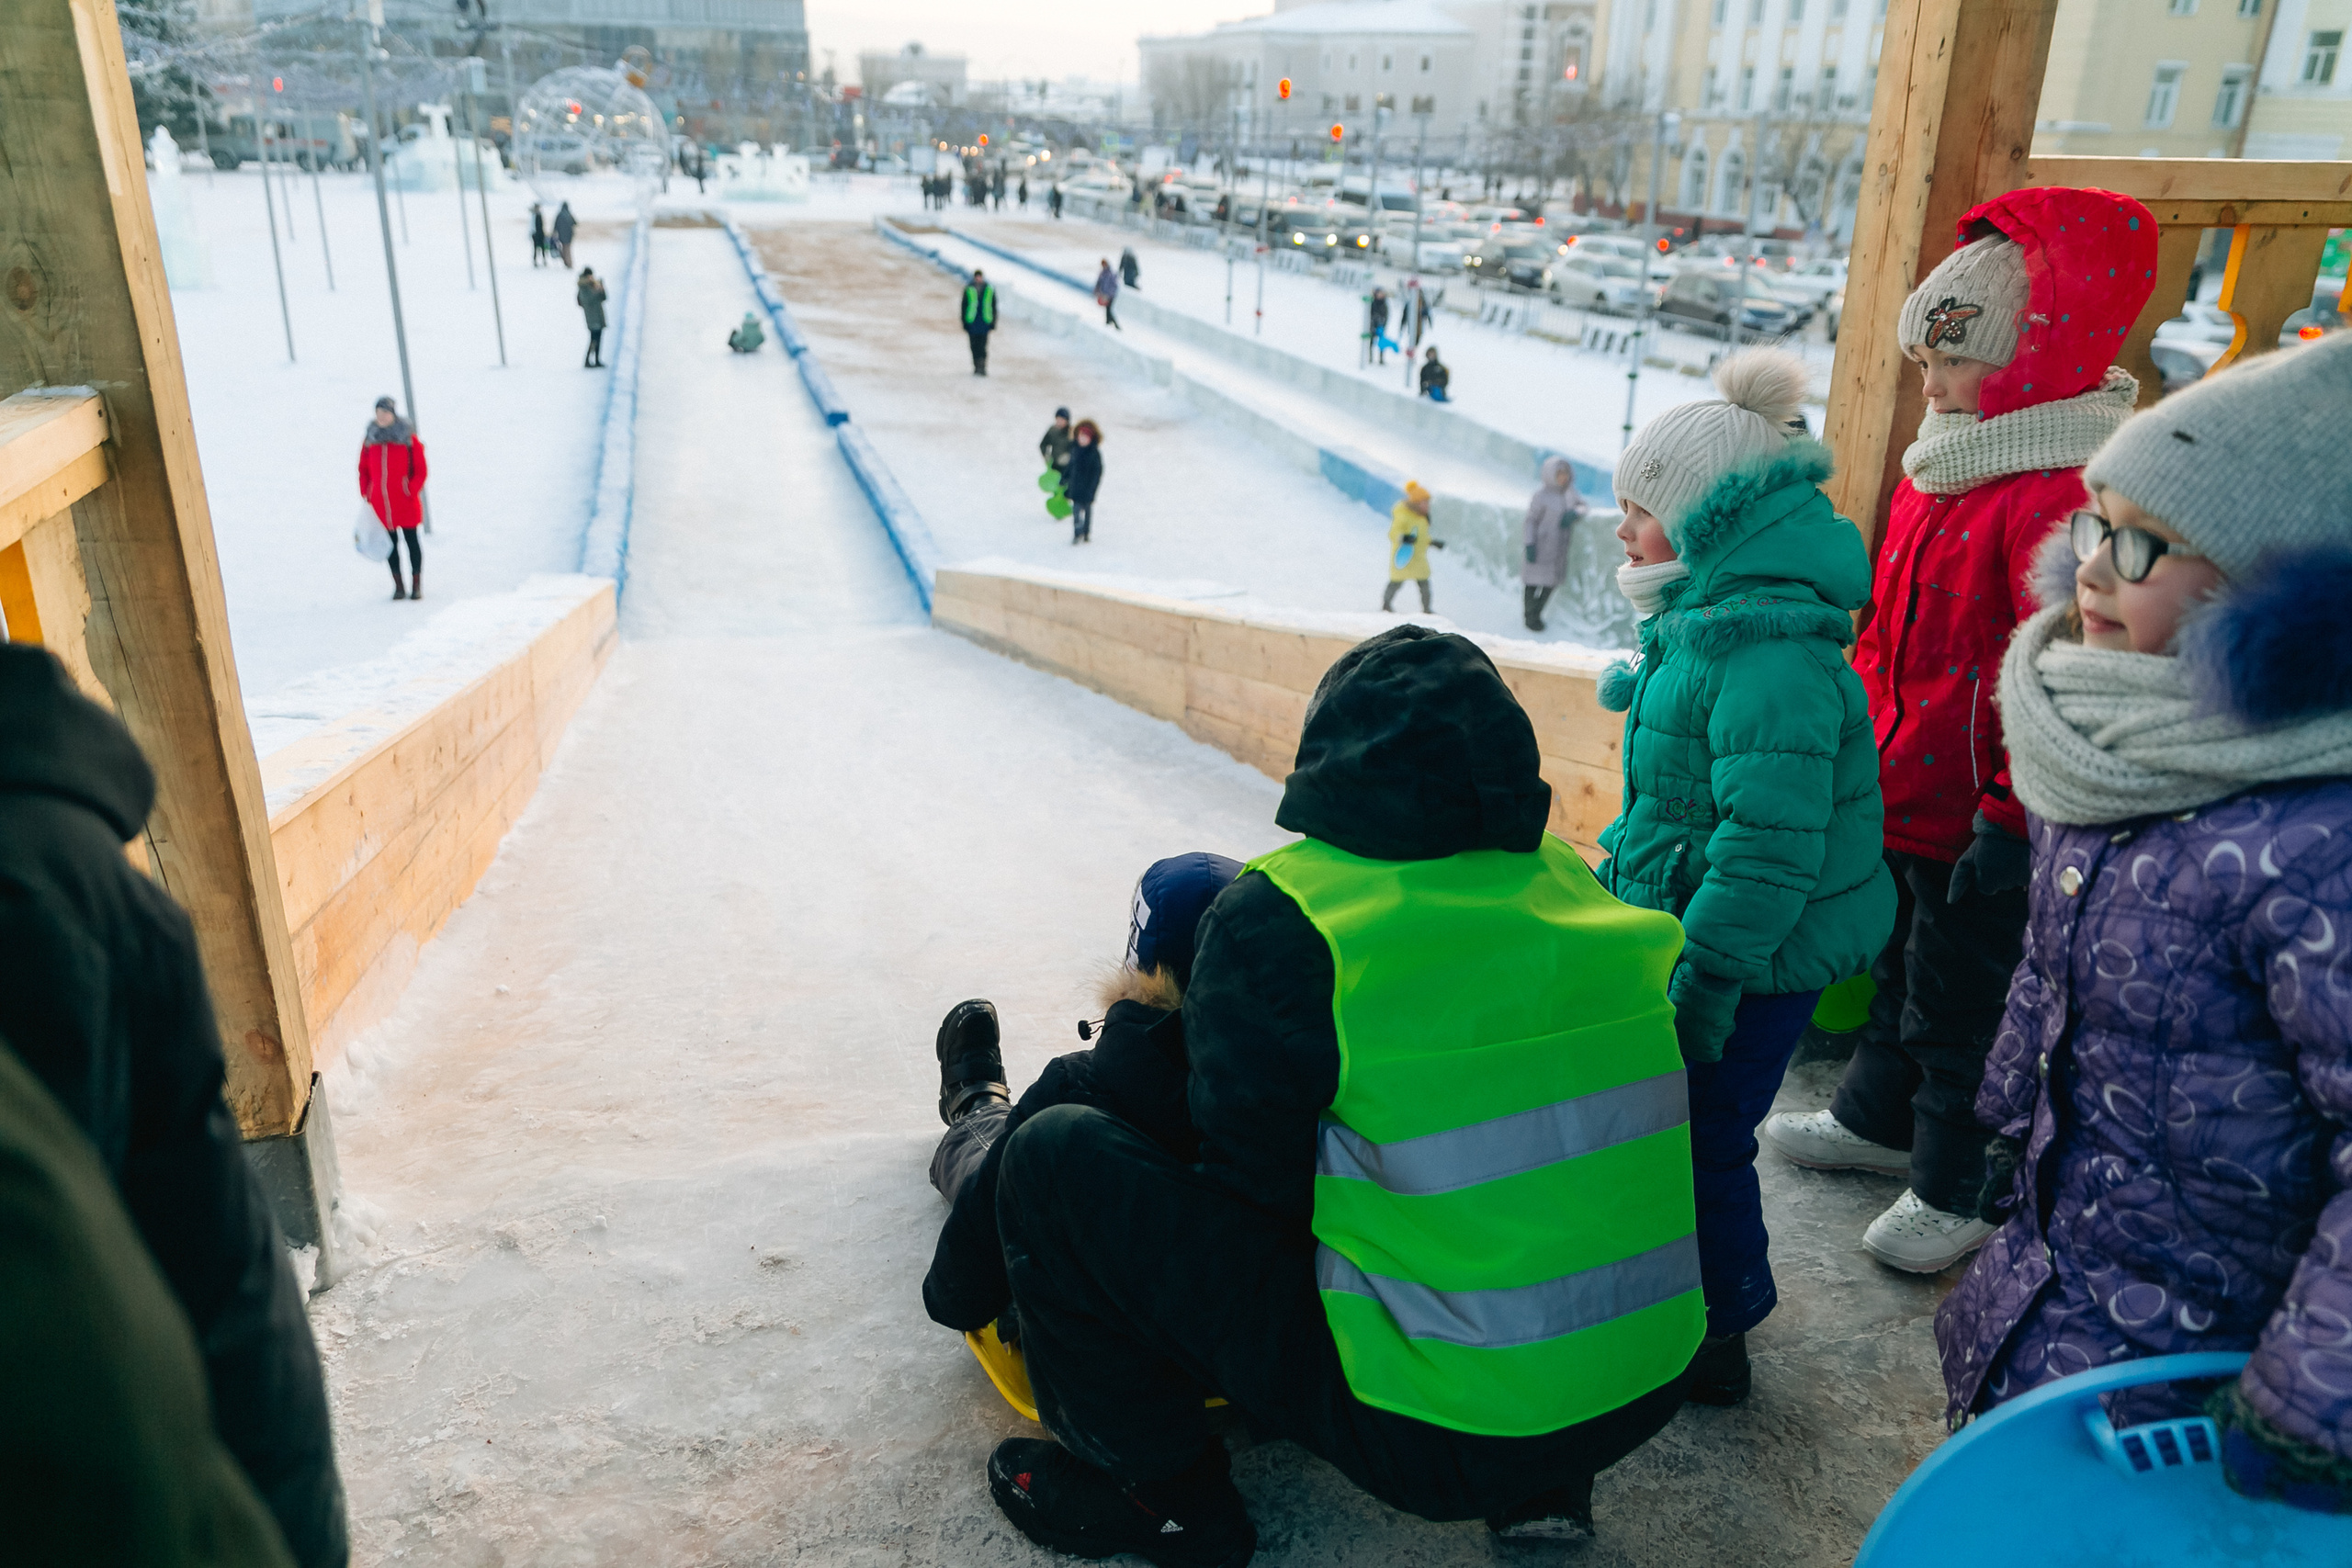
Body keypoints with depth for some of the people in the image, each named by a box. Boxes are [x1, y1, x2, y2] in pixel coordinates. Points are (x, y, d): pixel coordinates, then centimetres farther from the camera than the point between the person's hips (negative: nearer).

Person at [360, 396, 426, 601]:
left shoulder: (409, 439, -3)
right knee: (391, 542, 7)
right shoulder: (370, 438, 7)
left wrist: (411, 491, -13)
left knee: (411, 541, 4)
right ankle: (398, 585, 14)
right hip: (380, 502, 3)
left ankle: (417, 584, 12)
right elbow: (364, 469, 13)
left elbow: (420, 470, -2)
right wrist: (365, 494, 3)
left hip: (405, 502, -3)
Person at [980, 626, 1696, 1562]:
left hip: (1439, 1434, -6)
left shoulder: (1282, 915, -15)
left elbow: (1254, 1183, -9)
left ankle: (1161, 1490, 14)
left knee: (1058, 1158, -3)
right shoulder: (1580, 891, 3)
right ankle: (1540, 1484, 29)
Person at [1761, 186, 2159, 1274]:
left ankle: (1957, 1192, 27)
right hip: (1897, 793, 9)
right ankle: (1877, 1120, 45)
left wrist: (2010, 820, -21)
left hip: (1969, 815, -9)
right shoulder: (1945, 467, 7)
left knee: (1958, 995, 7)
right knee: (1897, 964, 24)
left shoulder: (2058, 498, -24)